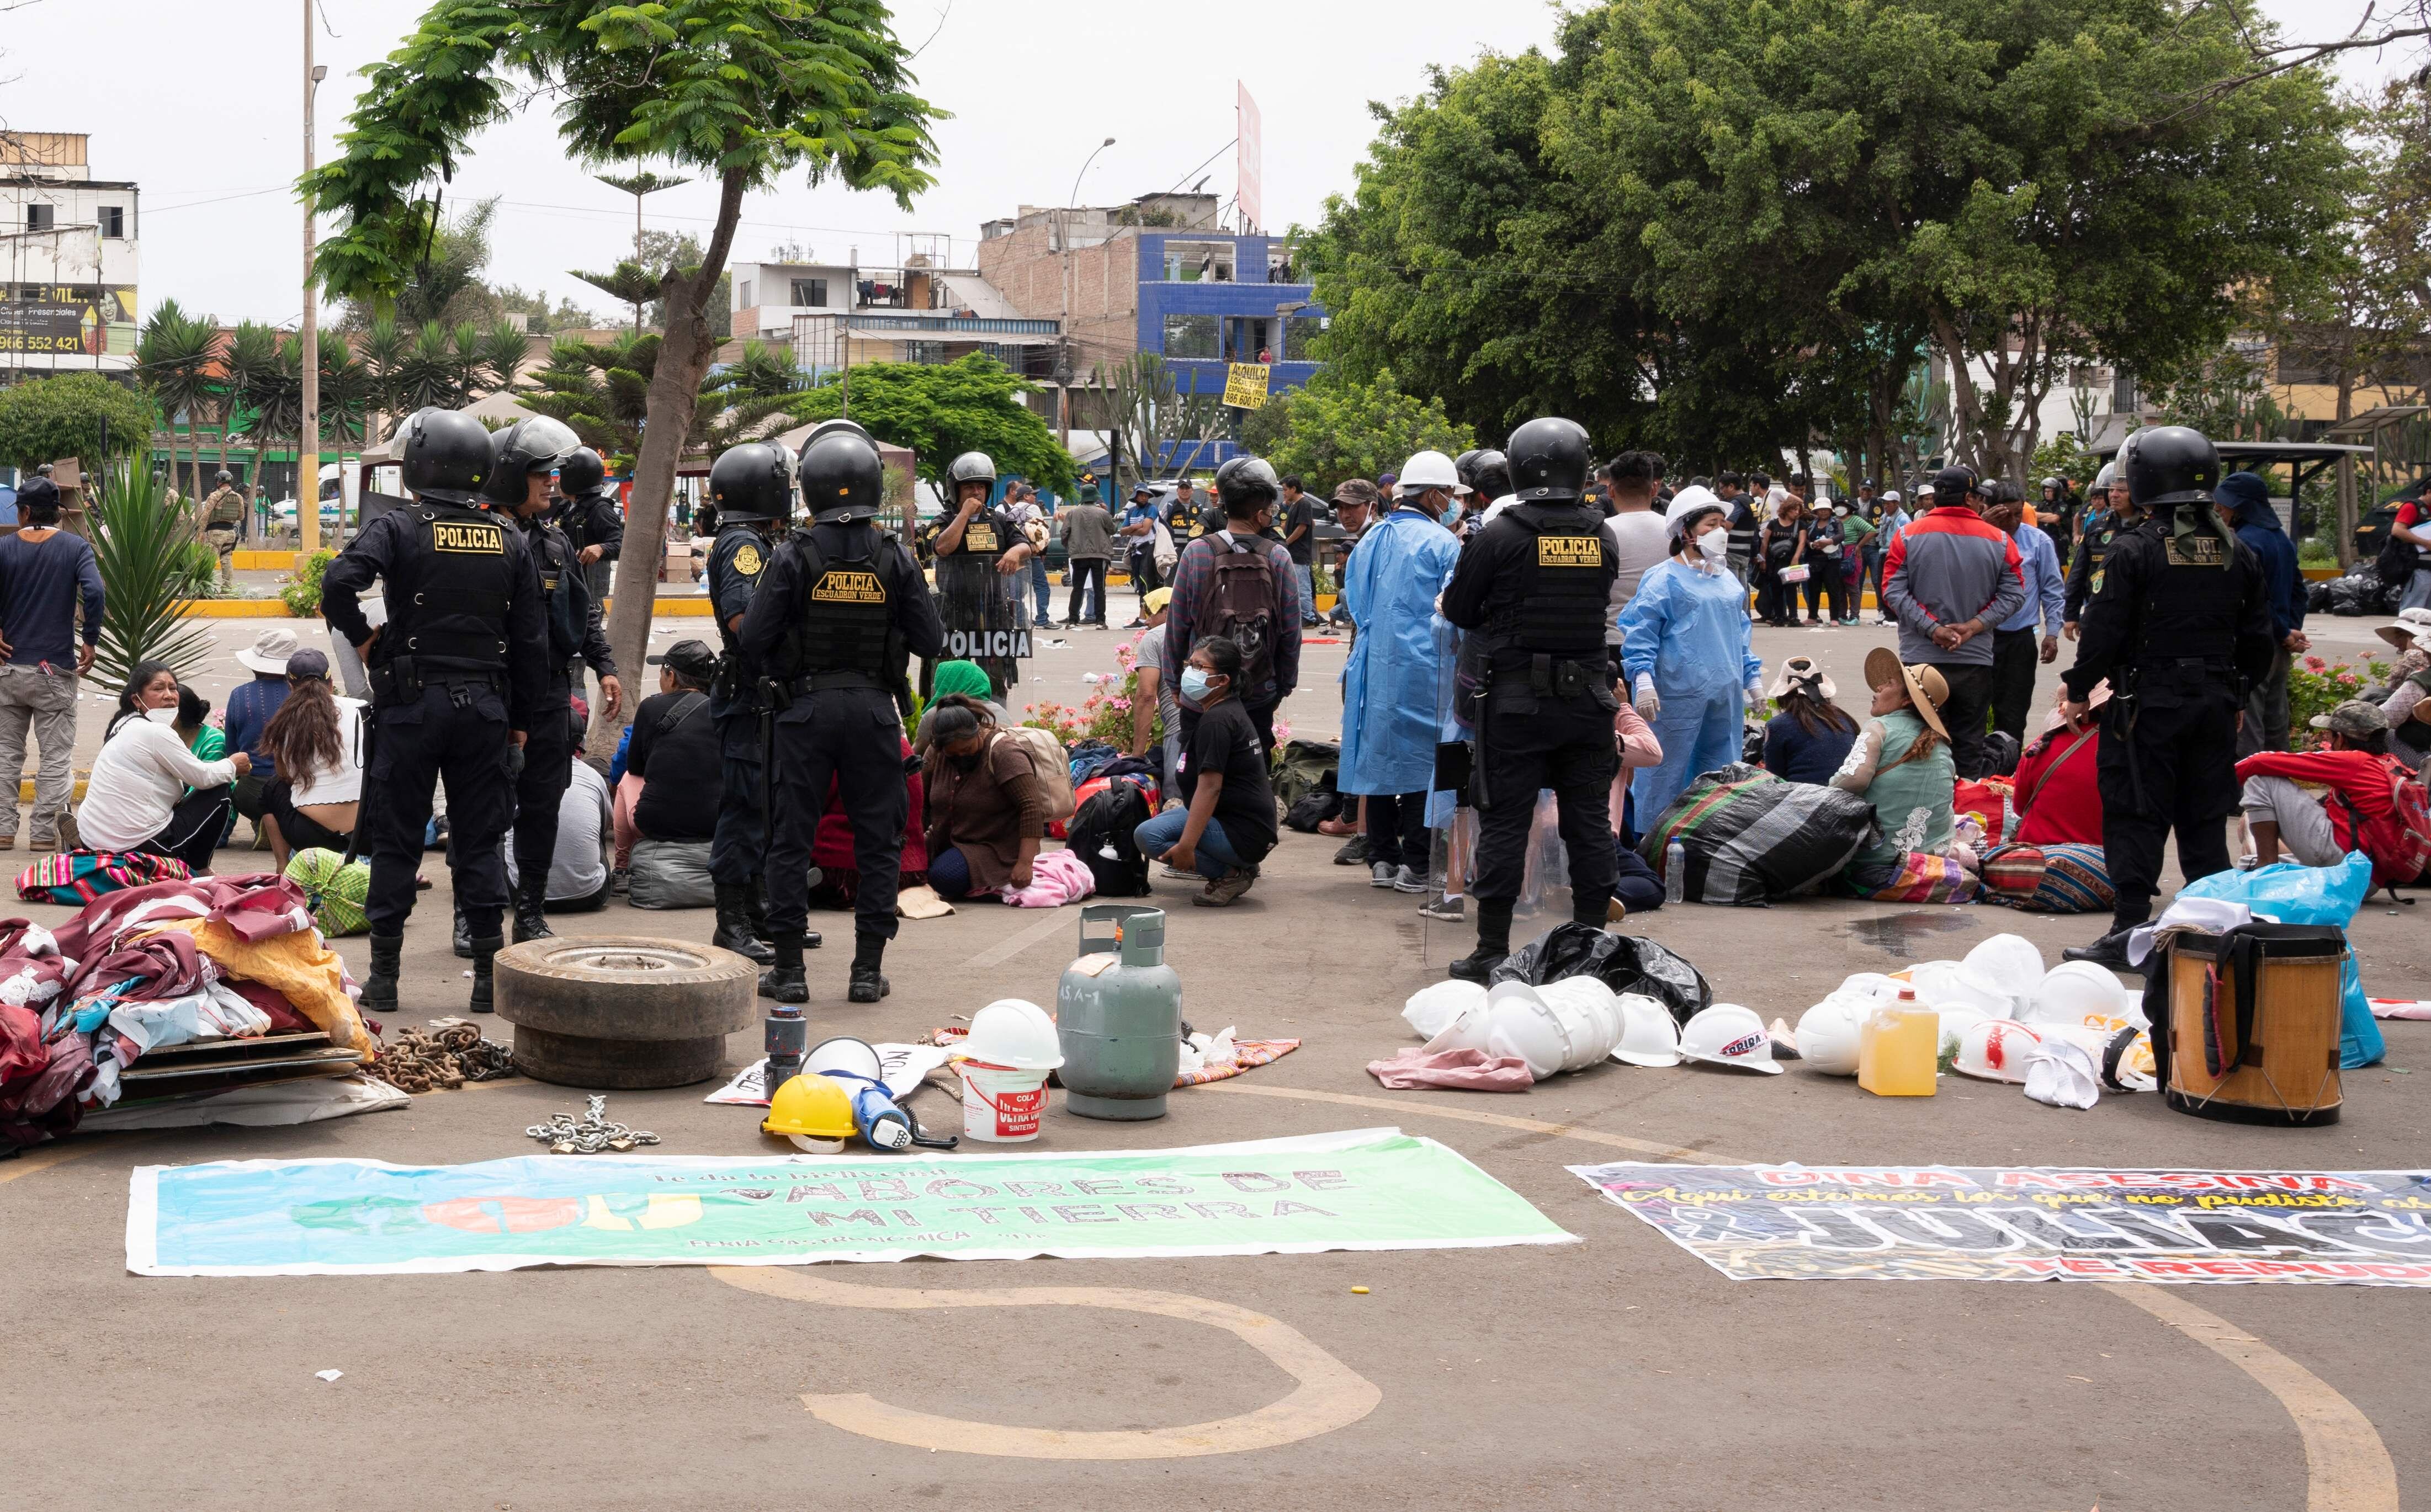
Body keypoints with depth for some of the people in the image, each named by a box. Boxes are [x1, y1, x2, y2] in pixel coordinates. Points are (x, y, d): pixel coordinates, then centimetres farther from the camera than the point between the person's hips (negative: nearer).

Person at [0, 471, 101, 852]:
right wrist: (90, 642, -9)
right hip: (55, 670, -2)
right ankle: (45, 832, 2)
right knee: (56, 756, 4)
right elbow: (95, 593, -19)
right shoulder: (76, 548, -4)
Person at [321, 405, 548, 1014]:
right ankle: (490, 974, 8)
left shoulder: (399, 529, -6)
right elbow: (531, 640, 6)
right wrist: (521, 720, 13)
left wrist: (361, 638, -3)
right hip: (486, 705, 3)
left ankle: (384, 975, 9)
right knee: (479, 841, 10)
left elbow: (337, 584, -22)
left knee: (396, 839, 6)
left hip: (412, 703, -3)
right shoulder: (511, 541, 5)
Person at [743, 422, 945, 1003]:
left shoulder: (797, 555, -7)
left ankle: (789, 970, 8)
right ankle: (868, 969, 9)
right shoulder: (895, 558, -3)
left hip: (808, 708, -1)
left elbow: (754, 638, -7)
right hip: (875, 707, 1)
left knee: (793, 837, 6)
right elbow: (931, 642, 0)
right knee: (877, 840, 9)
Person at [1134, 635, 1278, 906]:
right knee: (1160, 820, 24)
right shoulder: (1233, 711, 15)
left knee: (1148, 836, -21)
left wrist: (1185, 846, -27)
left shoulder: (1216, 720, -17)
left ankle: (1231, 874, -12)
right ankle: (1238, 865, 11)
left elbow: (1210, 787, -24)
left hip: (1243, 836, -11)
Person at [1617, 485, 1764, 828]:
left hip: (1724, 696, 7)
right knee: (1666, 774, -3)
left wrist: (1753, 679, 22)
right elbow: (1640, 632, -12)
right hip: (1677, 693, -7)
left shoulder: (1727, 579, 16)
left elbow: (1741, 631, 24)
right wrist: (1643, 680, -22)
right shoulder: (1664, 578, -7)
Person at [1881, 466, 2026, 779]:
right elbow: (2014, 595, -4)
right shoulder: (1999, 541, 0)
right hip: (1976, 660, 1)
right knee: (1970, 747, 10)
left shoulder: (1909, 535, -3)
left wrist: (1932, 628, -12)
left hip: (1920, 659, -1)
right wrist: (1973, 627, -8)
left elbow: (1893, 591, -9)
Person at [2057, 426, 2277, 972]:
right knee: (2206, 820, 12)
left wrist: (2079, 690, 1)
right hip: (2216, 702, 5)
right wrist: (2235, 694, 24)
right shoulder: (2236, 553, 7)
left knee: (2135, 818, -1)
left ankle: (2129, 932, -2)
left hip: (2148, 701, -5)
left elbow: (2103, 630, -12)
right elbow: (2258, 637, 13)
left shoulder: (2132, 551, -11)